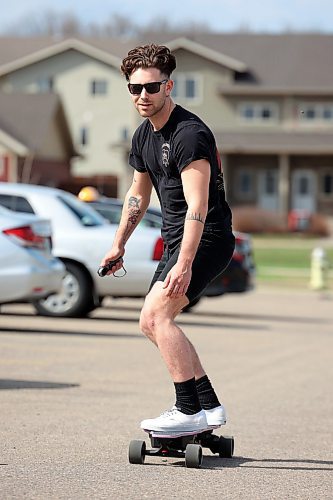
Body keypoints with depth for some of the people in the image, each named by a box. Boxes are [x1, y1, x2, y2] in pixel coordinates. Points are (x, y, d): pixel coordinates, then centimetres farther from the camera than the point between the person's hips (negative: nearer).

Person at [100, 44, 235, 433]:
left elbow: (197, 205, -27)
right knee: (151, 323, 13)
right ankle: (210, 406, 16)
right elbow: (138, 194, 25)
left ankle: (189, 412, -21)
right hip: (177, 240, 10)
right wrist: (119, 244, 26)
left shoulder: (189, 134, -20)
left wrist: (184, 263, -34)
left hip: (206, 239, -10)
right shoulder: (144, 136, 10)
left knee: (156, 313, -22)